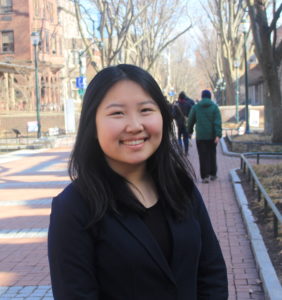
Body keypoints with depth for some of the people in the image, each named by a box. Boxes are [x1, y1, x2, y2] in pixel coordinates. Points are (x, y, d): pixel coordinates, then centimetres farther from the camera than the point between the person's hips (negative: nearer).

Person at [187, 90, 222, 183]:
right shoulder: (214, 107, -2)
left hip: (200, 136, -1)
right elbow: (218, 122, -12)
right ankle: (213, 174, 24)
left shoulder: (196, 107, 1)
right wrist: (218, 135, -17)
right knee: (212, 154, 17)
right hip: (212, 136, 1)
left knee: (203, 156, 1)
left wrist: (190, 131, 25)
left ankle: (205, 176, -6)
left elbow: (191, 121, 7)